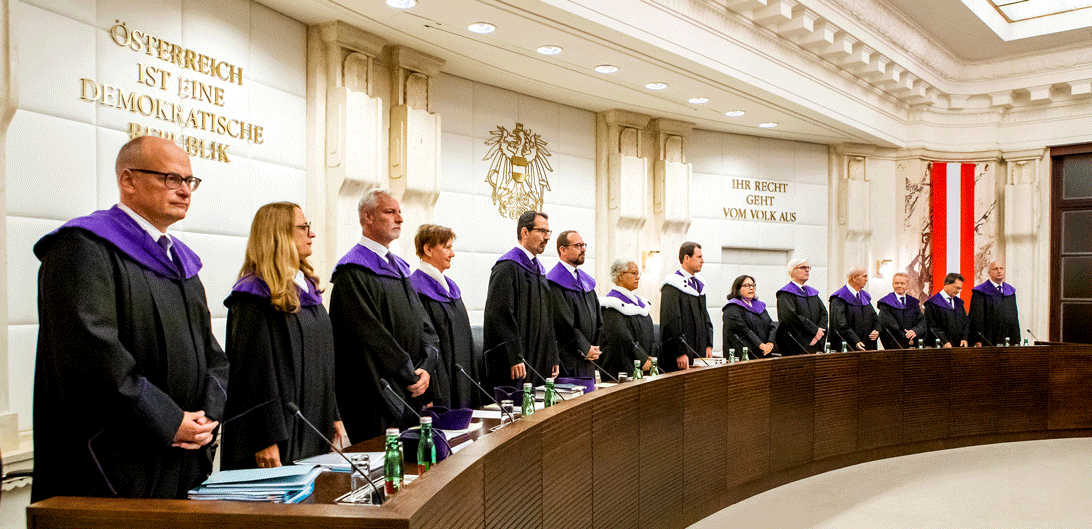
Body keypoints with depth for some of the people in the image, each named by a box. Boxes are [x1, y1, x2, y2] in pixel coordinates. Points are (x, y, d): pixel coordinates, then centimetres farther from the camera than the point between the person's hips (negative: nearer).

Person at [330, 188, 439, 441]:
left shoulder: (399, 267, 16)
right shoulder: (353, 273, -11)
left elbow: (424, 325, 11)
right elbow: (370, 335, -17)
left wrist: (426, 368, -5)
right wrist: (411, 376, -14)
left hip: (412, 394, 8)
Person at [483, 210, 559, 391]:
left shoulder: (538, 269, 17)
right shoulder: (507, 267, -11)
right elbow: (501, 314, -18)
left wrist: (554, 357, 15)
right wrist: (514, 358, -23)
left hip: (540, 362, 9)